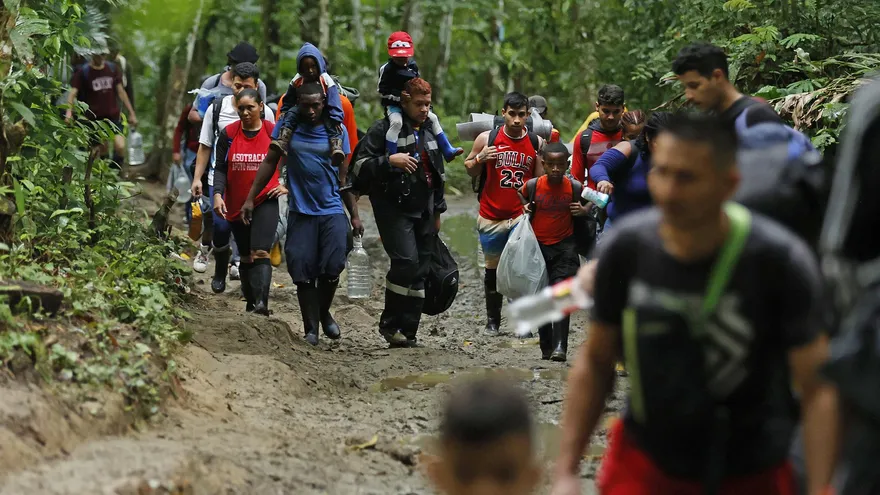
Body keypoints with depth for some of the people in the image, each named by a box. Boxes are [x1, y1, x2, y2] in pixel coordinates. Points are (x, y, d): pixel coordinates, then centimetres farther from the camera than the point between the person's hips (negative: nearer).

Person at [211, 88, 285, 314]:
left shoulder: (274, 132, -3)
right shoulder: (228, 134, 1)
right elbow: (220, 168, 1)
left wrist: (288, 185, -2)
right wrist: (218, 194, -13)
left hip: (265, 202, -3)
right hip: (236, 205, 4)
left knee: (260, 252, -19)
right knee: (246, 256, 12)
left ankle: (261, 302, -30)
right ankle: (250, 302, 22)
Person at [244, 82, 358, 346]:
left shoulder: (337, 130, 4)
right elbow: (270, 162, 7)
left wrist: (354, 215, 8)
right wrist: (251, 198, 3)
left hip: (332, 210, 0)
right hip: (300, 212, 0)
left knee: (332, 266, -11)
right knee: (303, 270, -5)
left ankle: (324, 313, 16)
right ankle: (310, 328, 6)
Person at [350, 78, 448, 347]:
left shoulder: (430, 131, 17)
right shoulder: (383, 129, -5)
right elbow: (359, 166, -11)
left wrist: (438, 210, 24)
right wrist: (390, 160, -25)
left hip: (423, 212, 7)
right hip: (394, 210, -7)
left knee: (419, 272, 3)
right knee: (406, 261, -21)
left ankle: (408, 332, 9)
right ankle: (389, 323, -7)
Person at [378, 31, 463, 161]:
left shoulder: (413, 66, 9)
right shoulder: (386, 69, -10)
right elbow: (382, 91, -12)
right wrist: (400, 97, -21)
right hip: (393, 105, -7)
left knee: (433, 118, 3)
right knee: (397, 122, -35)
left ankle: (447, 151, 9)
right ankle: (390, 156, -33)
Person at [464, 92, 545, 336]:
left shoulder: (537, 142, 1)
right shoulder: (487, 139, -2)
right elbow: (470, 170, 8)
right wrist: (479, 159, -12)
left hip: (521, 216, -1)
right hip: (491, 217, 1)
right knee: (493, 269, 13)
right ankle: (492, 320, 25)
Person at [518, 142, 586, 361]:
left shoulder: (574, 187, -6)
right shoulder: (533, 185, -5)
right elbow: (521, 196, 16)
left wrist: (583, 211, -9)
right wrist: (525, 209, -5)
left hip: (564, 247, -2)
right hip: (537, 246, 2)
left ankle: (560, 346, -21)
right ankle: (546, 347, 19)